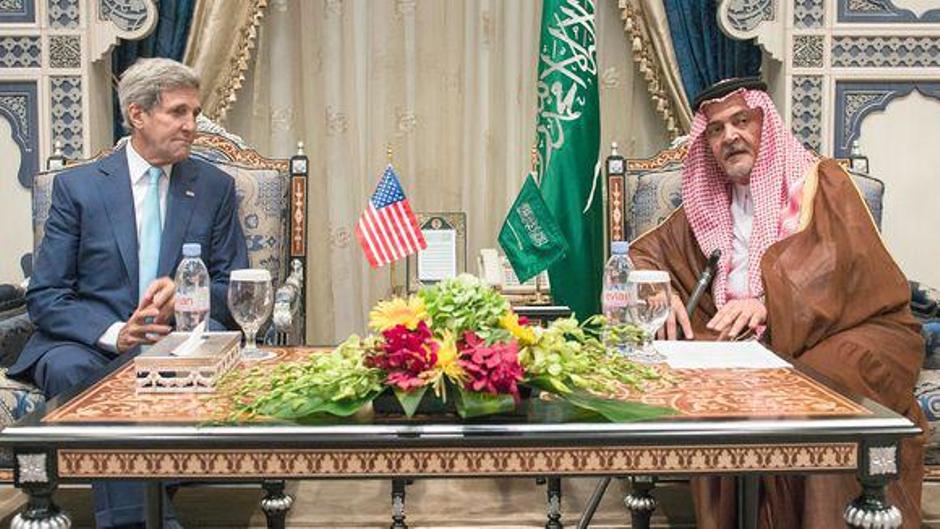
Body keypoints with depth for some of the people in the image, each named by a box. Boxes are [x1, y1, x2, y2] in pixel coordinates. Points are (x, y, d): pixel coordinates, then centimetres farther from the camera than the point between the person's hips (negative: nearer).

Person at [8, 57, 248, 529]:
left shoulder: (215, 188, 10)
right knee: (68, 368, -34)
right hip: (89, 340, 0)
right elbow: (44, 296, 0)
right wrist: (113, 333, -19)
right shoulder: (77, 186, 5)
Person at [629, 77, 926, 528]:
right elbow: (643, 253, 17)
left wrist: (768, 304, -34)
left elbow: (843, 265, -16)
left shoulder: (820, 182, 1)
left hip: (855, 331, -4)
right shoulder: (708, 203, 16)